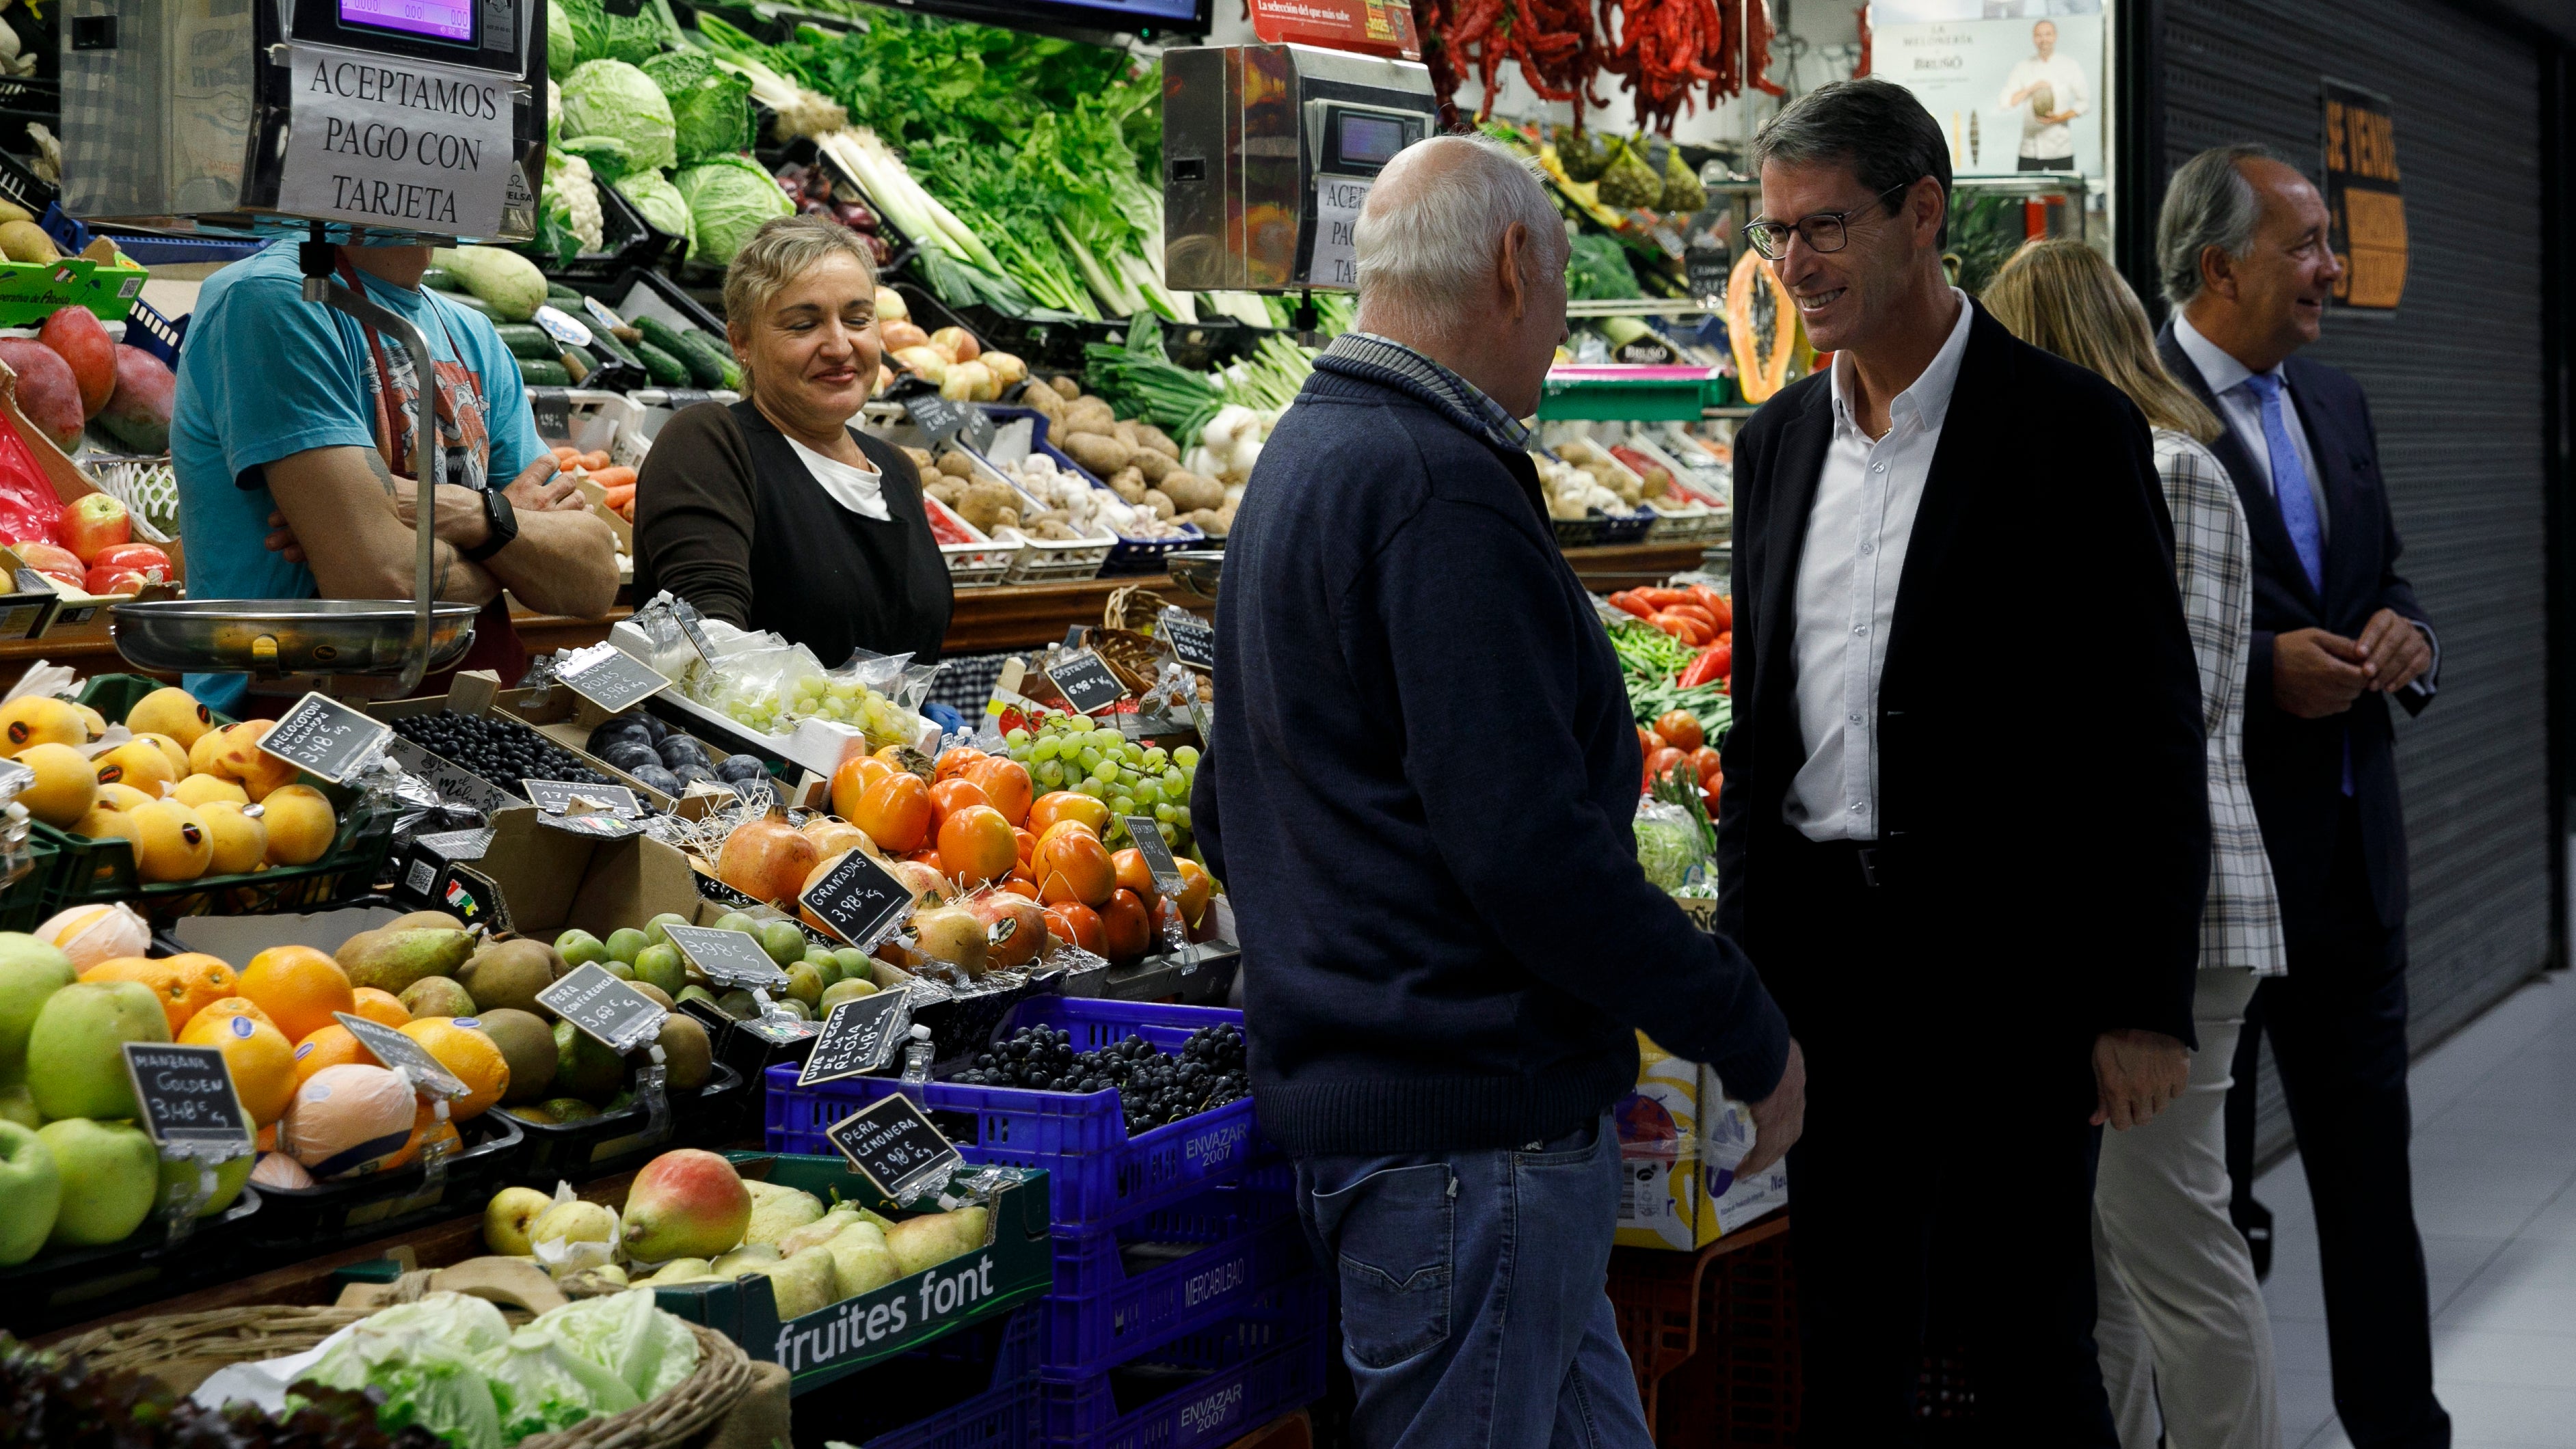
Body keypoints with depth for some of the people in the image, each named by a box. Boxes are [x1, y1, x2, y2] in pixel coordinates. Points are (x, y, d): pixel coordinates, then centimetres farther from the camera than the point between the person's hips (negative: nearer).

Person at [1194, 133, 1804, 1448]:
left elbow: (1226, 817, 22)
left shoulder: (1298, 459, 16)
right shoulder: (1444, 493, -18)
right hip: (1473, 1122, -11)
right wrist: (1746, 1034, -14)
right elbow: (1530, 846, -24)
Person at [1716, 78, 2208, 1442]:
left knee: (2023, 1332, 3)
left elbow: (2153, 732, -9)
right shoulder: (1778, 438, 11)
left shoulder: (2069, 426, -7)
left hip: (2005, 962, -5)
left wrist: (2145, 1005, -12)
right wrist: (1741, 952, 14)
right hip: (1823, 947, 5)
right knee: (1845, 1330, 12)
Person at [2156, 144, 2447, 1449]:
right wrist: (2264, 673, -22)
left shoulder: (2335, 405, 12)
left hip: (2350, 844, 8)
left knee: (2370, 1160, 15)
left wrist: (2401, 633, -1)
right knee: (2202, 1176, 5)